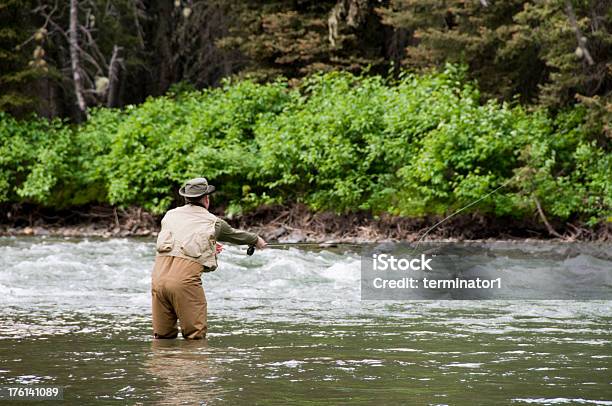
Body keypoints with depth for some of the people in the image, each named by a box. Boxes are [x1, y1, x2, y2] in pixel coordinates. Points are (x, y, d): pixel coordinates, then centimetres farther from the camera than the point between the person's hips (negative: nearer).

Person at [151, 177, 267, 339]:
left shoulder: (170, 215, 21)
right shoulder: (213, 222, 13)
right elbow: (235, 235, 32)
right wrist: (256, 240, 53)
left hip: (159, 274, 4)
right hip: (185, 277, -4)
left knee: (163, 336, 13)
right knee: (195, 336, 3)